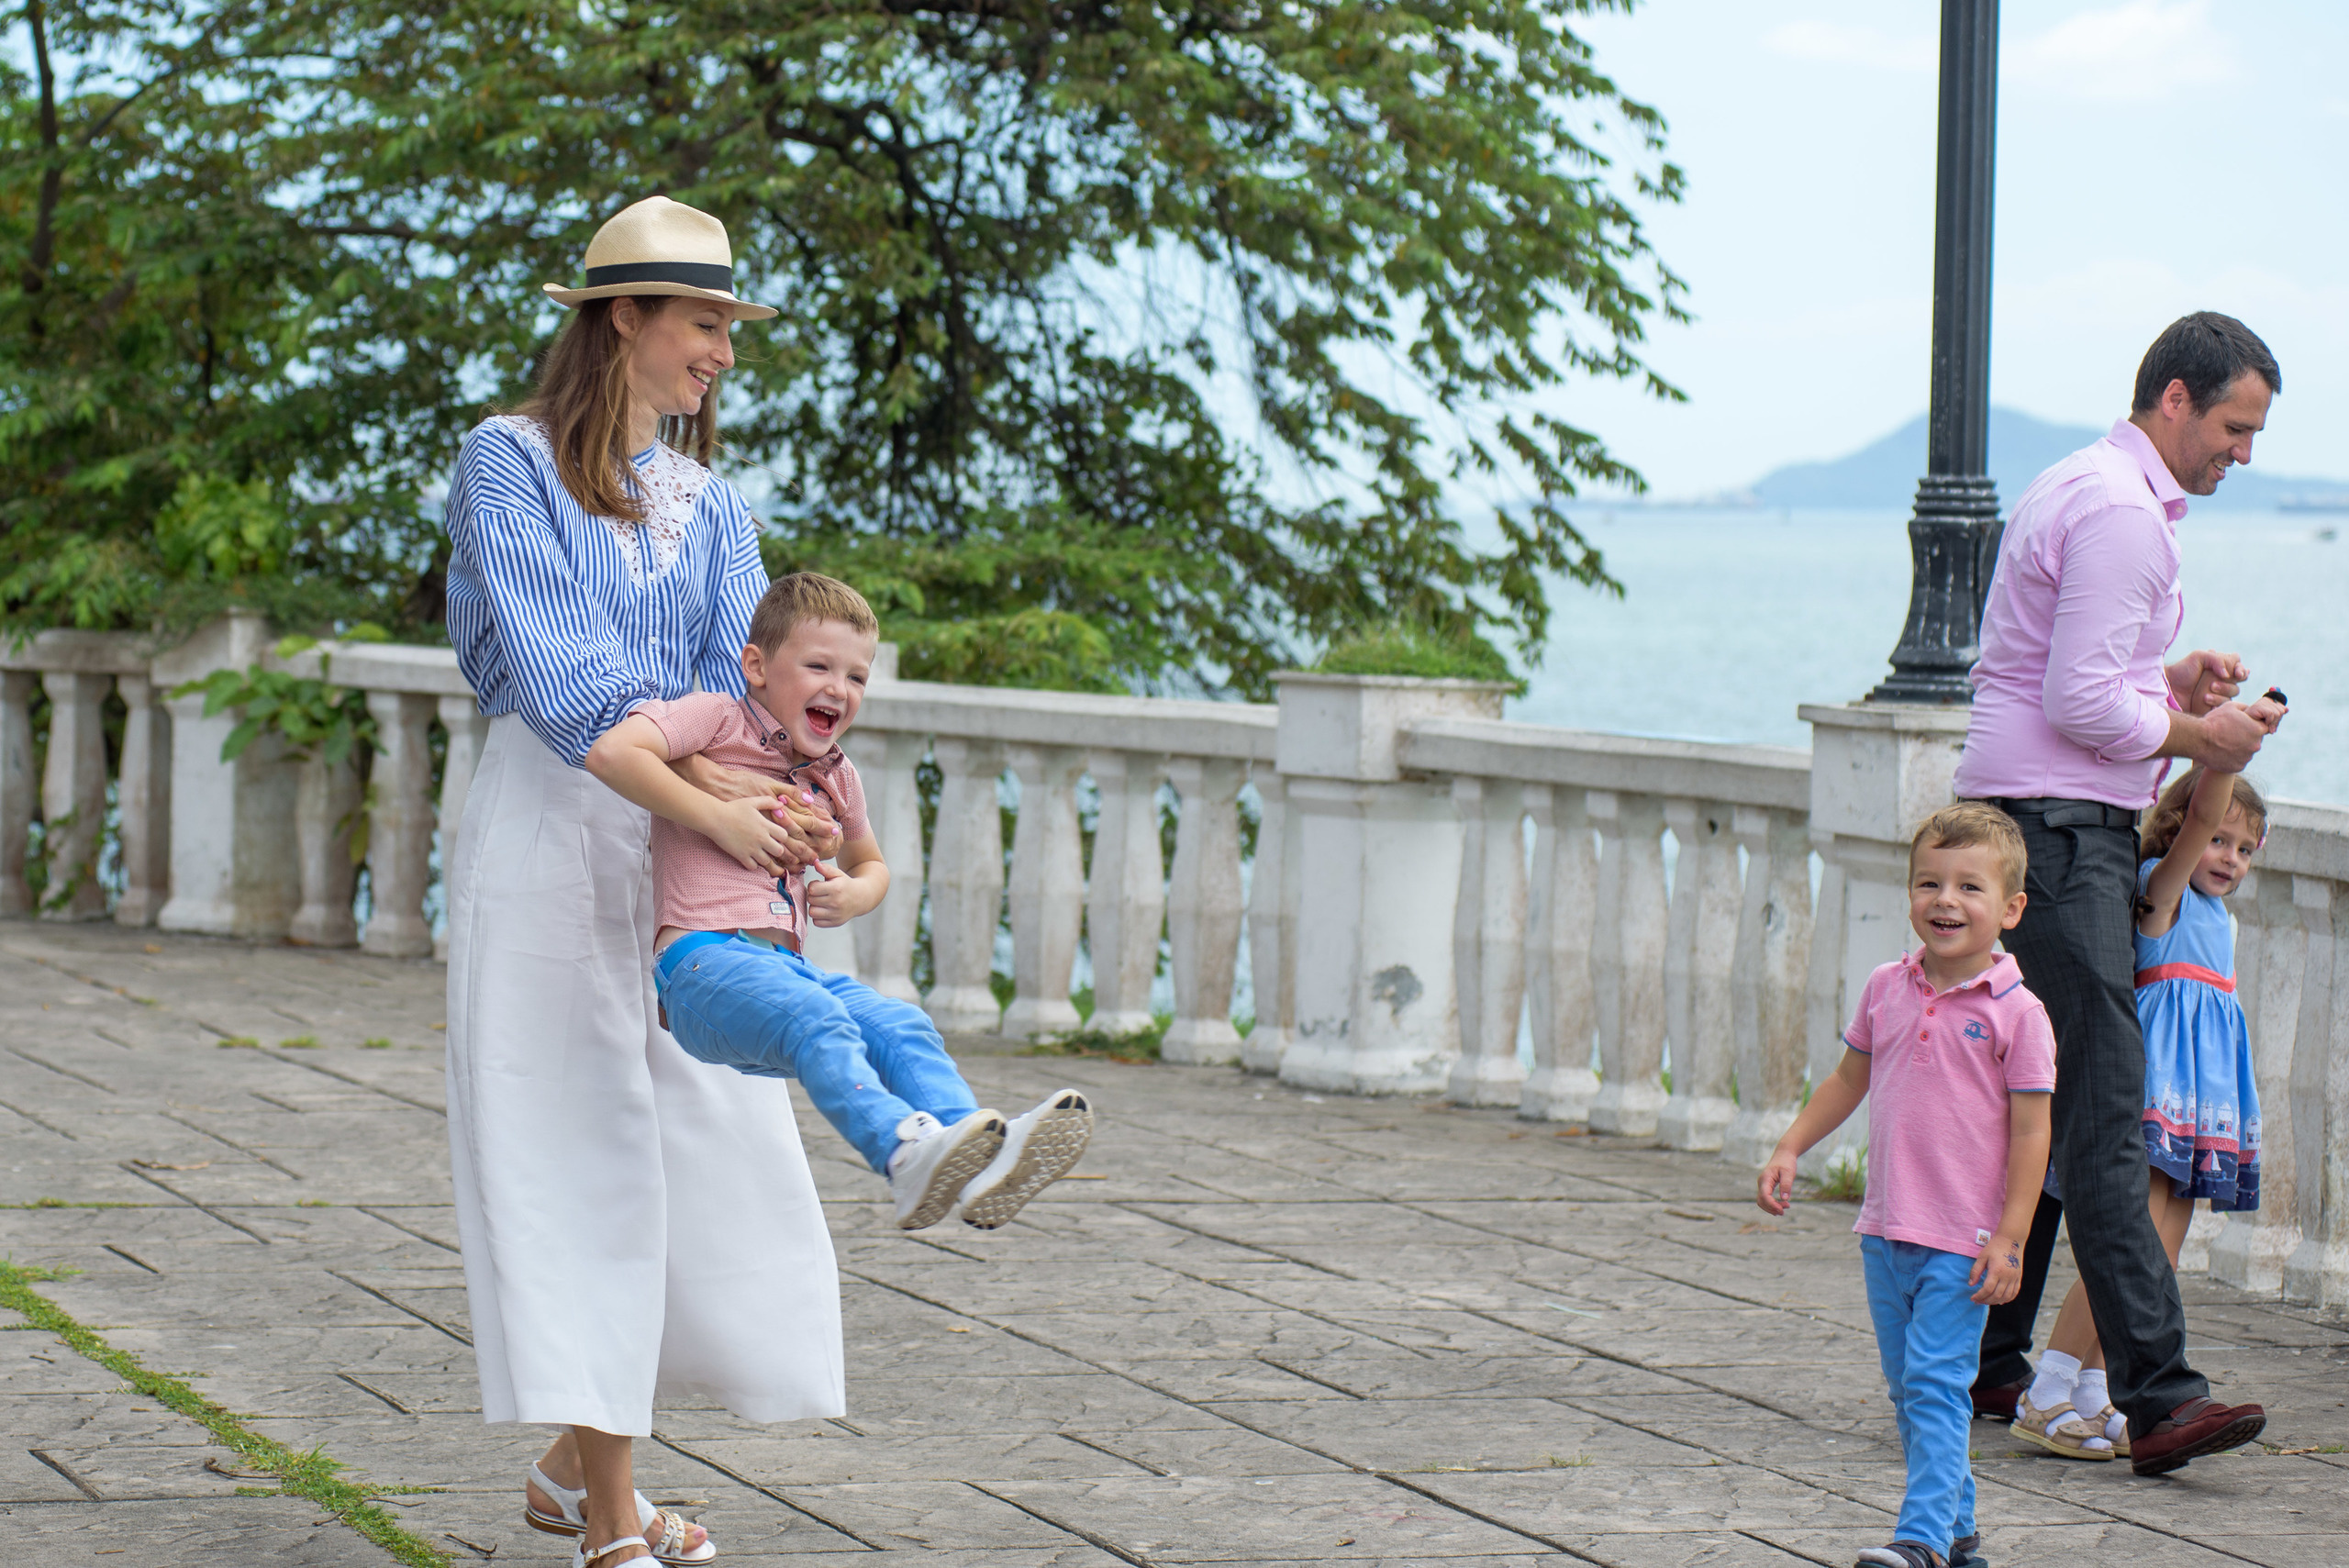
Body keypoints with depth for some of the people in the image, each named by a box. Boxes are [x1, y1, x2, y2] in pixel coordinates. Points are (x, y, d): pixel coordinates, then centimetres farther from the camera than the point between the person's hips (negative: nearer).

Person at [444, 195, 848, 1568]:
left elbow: (741, 670, 0)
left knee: (702, 1144, 4)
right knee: (577, 1150, -8)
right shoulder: (510, 464, -3)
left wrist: (768, 807, -21)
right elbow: (558, 667, -17)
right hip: (553, 829, -6)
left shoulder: (712, 504, 16)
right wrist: (712, 783, -30)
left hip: (689, 850, 6)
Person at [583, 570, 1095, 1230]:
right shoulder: (717, 719, 3)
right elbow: (610, 752, -14)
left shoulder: (834, 775, 23)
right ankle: (906, 1153, -57)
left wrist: (856, 895, 15)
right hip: (702, 961, -7)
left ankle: (980, 1161, -44)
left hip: (787, 966, 7)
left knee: (902, 1027, -21)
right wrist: (717, 817, -13)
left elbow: (869, 862, 42)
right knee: (817, 1021, -35)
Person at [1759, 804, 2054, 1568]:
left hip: (1963, 1241, -6)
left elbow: (2030, 1131, -10)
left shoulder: (2016, 1011, -10)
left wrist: (2010, 1238, -14)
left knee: (1936, 1385, -12)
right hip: (1885, 1230, 6)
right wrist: (1790, 1148, 13)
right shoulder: (1887, 989, 5)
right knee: (1907, 1386, 12)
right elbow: (1848, 1080, 20)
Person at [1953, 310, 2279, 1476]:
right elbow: (2079, 705, -19)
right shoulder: (2120, 512, -13)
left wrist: (2172, 683, 14)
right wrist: (2193, 738, -6)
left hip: (2034, 822, 11)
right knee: (2102, 1114, -15)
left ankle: (1986, 1365, 18)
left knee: (2037, 1108, 13)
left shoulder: (2077, 491, 21)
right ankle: (2156, 1397, -20)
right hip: (2060, 825, -11)